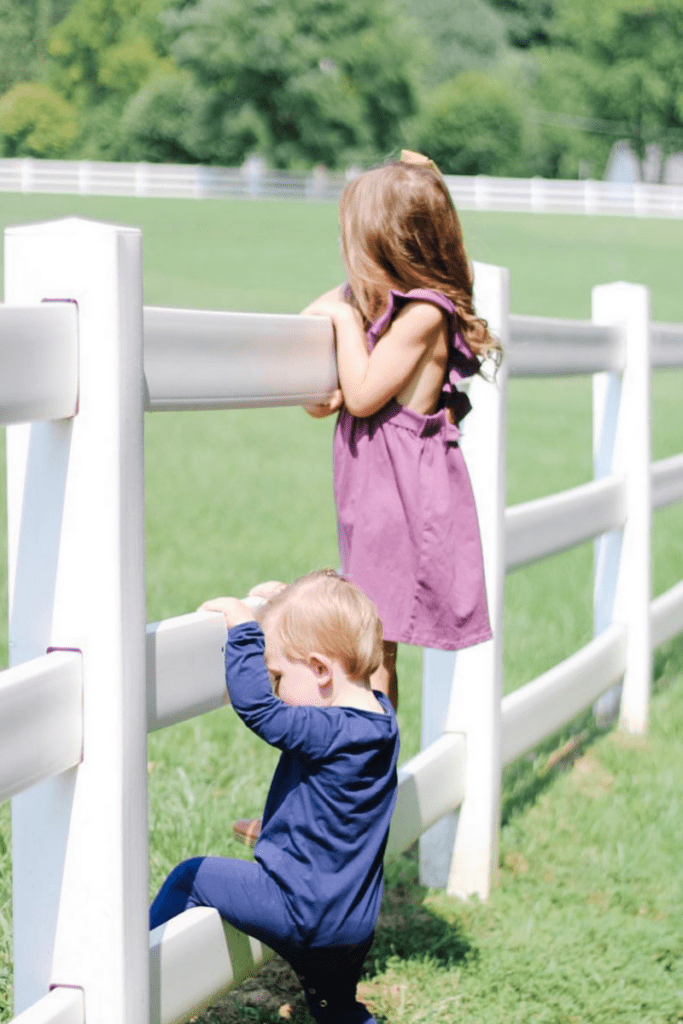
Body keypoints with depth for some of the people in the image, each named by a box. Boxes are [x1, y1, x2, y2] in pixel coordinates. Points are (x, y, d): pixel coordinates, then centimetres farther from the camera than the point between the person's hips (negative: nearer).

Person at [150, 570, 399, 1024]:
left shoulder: (336, 734, -25)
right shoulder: (376, 718, 3)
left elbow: (257, 708, -31)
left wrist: (243, 627, -21)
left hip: (305, 911, -10)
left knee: (191, 880, 3)